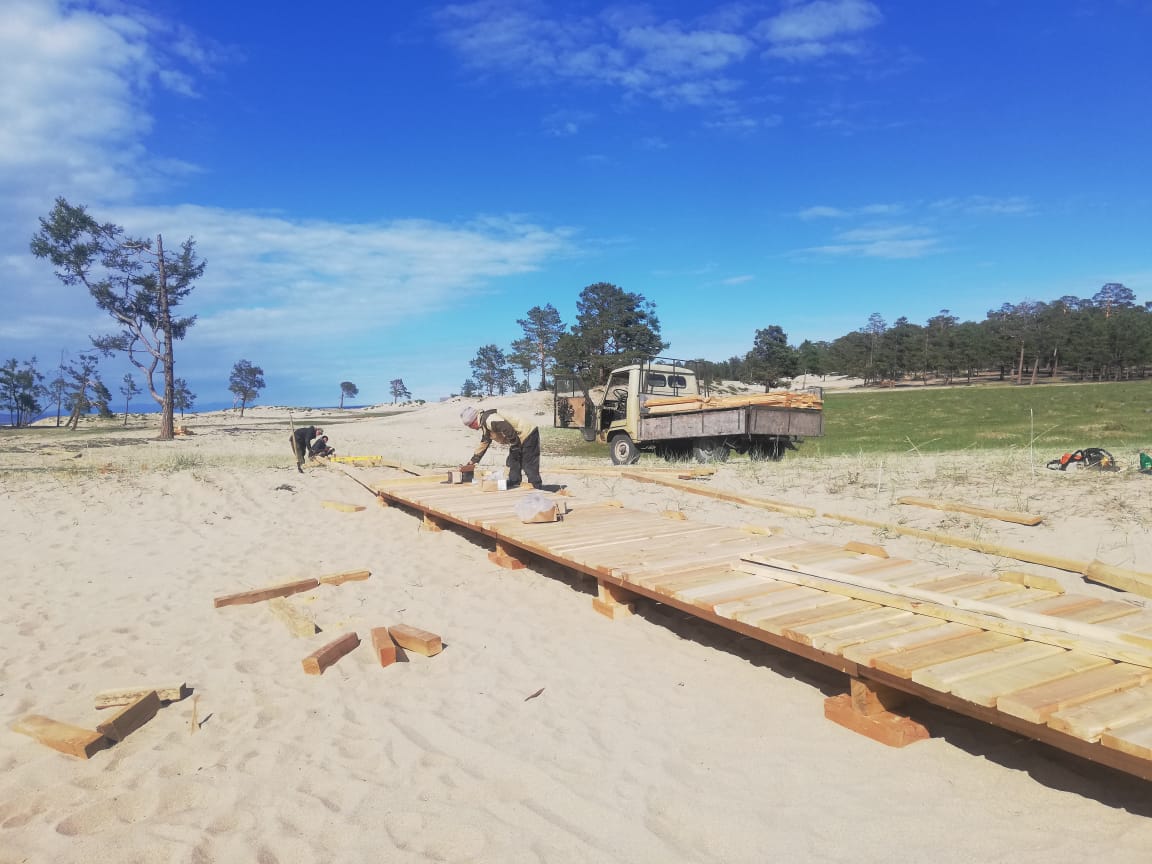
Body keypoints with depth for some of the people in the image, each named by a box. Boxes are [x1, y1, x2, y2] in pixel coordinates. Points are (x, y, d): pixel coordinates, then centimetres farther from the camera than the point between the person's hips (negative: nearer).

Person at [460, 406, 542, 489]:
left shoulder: (490, 420, -22)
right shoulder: (484, 424, 14)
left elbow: (510, 431, -28)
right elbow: (483, 444, 25)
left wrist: (514, 447, -18)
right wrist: (473, 461, 26)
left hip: (528, 435, -11)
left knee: (530, 468, -11)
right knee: (512, 465, 11)